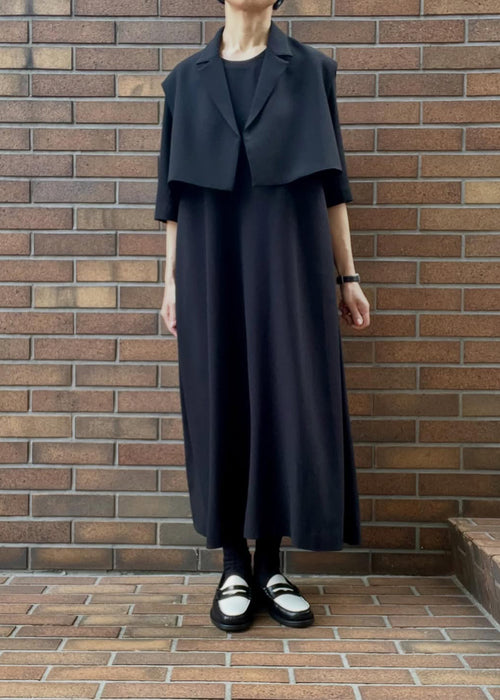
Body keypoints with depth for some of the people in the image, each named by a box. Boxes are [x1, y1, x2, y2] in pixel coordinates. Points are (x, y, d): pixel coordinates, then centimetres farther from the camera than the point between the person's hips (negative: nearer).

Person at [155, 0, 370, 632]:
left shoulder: (311, 69, 11)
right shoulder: (186, 78, 14)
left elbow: (331, 182, 8)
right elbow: (175, 189, 12)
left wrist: (347, 276, 3)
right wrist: (172, 279, 6)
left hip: (291, 259, 0)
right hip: (213, 263, 1)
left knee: (289, 401, -2)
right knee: (221, 401, 0)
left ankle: (272, 567, 11)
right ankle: (235, 568, 11)